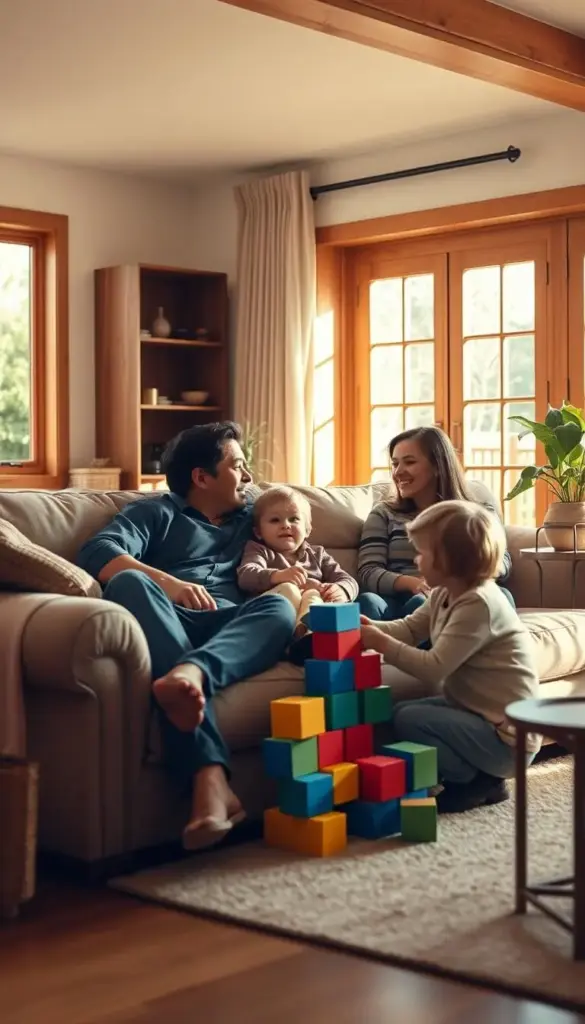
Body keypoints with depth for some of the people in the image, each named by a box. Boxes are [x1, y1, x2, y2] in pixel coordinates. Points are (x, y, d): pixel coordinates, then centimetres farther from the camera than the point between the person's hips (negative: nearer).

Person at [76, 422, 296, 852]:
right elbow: (97, 553, -1)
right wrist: (168, 583, -19)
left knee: (280, 607, -26)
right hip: (162, 625, -2)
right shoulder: (155, 512, 17)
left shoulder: (253, 514, 32)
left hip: (233, 632, 3)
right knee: (129, 582, -34)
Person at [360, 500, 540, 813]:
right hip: (476, 713, 10)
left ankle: (480, 784, -3)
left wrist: (382, 644, -20)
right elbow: (409, 629, 13)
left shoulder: (479, 604, -24)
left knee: (408, 719, -19)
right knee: (401, 711, 11)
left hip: (504, 737, -10)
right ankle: (476, 775, 9)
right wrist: (372, 628, -5)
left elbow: (434, 668, -26)